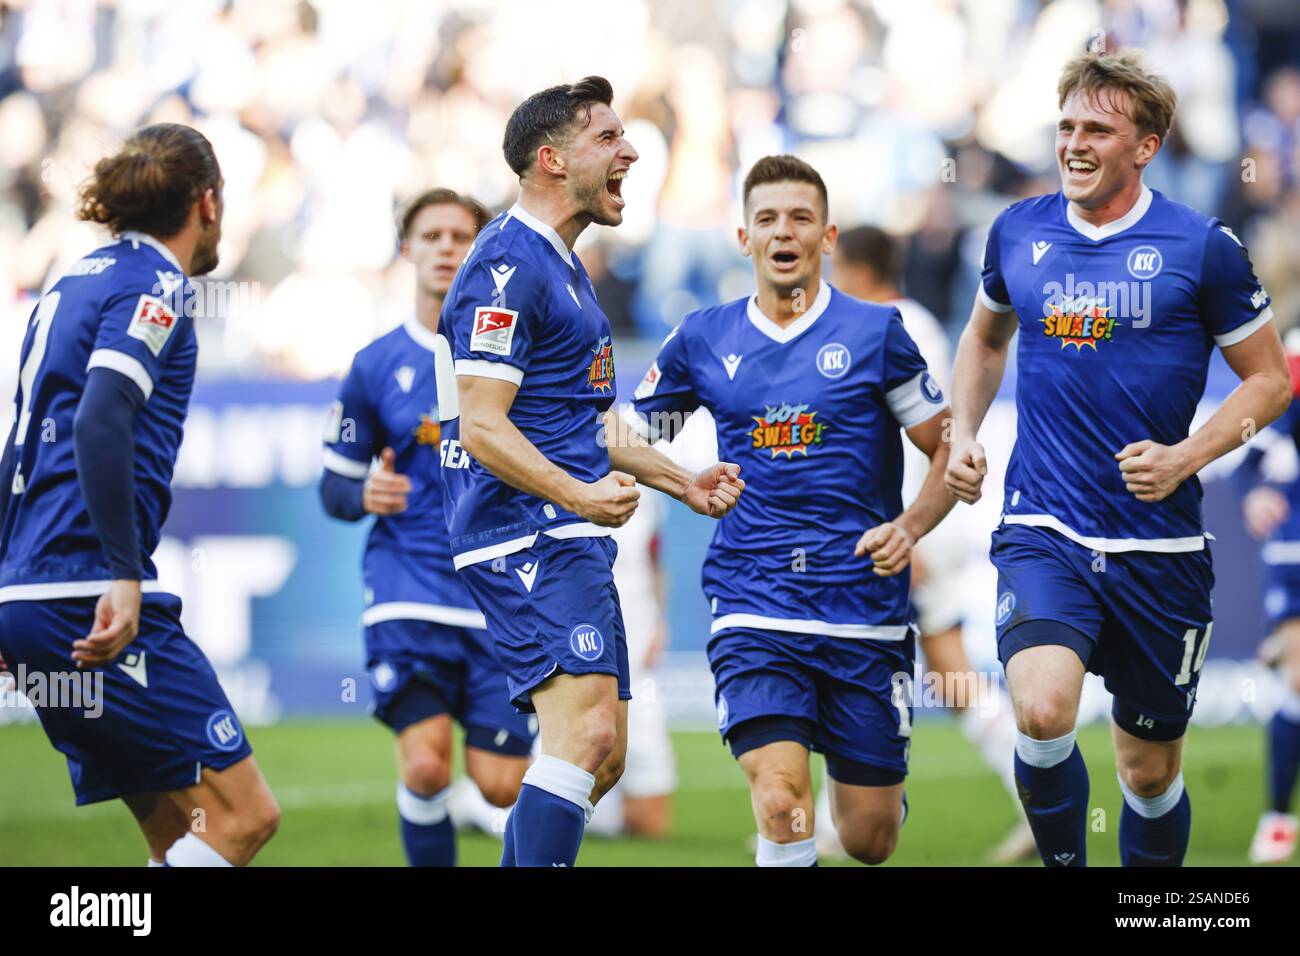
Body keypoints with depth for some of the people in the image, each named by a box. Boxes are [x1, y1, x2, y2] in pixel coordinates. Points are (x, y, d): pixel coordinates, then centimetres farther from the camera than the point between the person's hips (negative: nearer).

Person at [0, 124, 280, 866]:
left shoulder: (75, 283, 20)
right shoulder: (155, 286, -6)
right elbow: (100, 424, -22)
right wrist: (124, 575, -26)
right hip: (88, 592, -9)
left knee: (184, 831, 10)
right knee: (243, 813, -9)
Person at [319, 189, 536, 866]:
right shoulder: (376, 365, 5)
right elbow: (334, 484, 11)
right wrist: (365, 496, -11)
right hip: (408, 588, 0)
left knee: (499, 784, -4)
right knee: (425, 765, -18)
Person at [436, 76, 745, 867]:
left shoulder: (563, 267, 21)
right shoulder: (507, 268, -12)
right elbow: (482, 427, -19)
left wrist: (679, 481, 23)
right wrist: (581, 495, -30)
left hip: (573, 539, 11)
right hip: (528, 536, -11)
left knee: (602, 756, 9)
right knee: (586, 730, -22)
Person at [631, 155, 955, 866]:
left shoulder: (874, 333, 1)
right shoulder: (702, 340, 6)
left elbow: (949, 453, 5)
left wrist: (909, 527, -12)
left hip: (865, 612, 0)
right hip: (752, 610, 0)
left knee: (869, 839, 7)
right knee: (781, 805, -22)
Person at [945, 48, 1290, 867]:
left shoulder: (1203, 248, -5)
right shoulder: (1019, 232, 5)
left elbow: (1269, 379, 2)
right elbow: (985, 338, 25)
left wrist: (1182, 459, -13)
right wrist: (964, 431, 9)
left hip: (1159, 545, -1)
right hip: (1043, 532, 1)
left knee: (1150, 767, 10)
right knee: (1043, 714, -26)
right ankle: (1064, 864, -2)